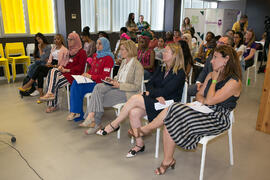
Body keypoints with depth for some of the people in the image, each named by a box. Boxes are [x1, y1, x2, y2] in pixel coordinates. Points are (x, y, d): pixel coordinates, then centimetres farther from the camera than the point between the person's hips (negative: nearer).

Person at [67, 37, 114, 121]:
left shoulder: (108, 58, -8)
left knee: (78, 87, -23)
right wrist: (86, 74, 2)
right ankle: (75, 111, -17)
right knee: (75, 83, -19)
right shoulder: (95, 55, 18)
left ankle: (77, 112, -10)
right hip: (91, 80, 7)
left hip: (99, 83, -7)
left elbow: (104, 77, -13)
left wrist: (91, 76, -14)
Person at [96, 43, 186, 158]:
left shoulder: (180, 73, -6)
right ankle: (139, 145, -9)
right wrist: (156, 95, -11)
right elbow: (149, 84, 8)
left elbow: (165, 91, -15)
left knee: (135, 98, -25)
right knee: (133, 113, -23)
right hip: (154, 101, 7)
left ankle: (114, 125, -9)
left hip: (167, 105, -6)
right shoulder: (161, 69, 18)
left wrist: (149, 92, -8)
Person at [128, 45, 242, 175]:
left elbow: (210, 100, -20)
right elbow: (199, 94, 17)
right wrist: (202, 100, -6)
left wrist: (214, 81, -8)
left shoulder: (234, 82, -12)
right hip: (203, 111, 7)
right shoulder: (211, 75, 13)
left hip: (218, 121, -7)